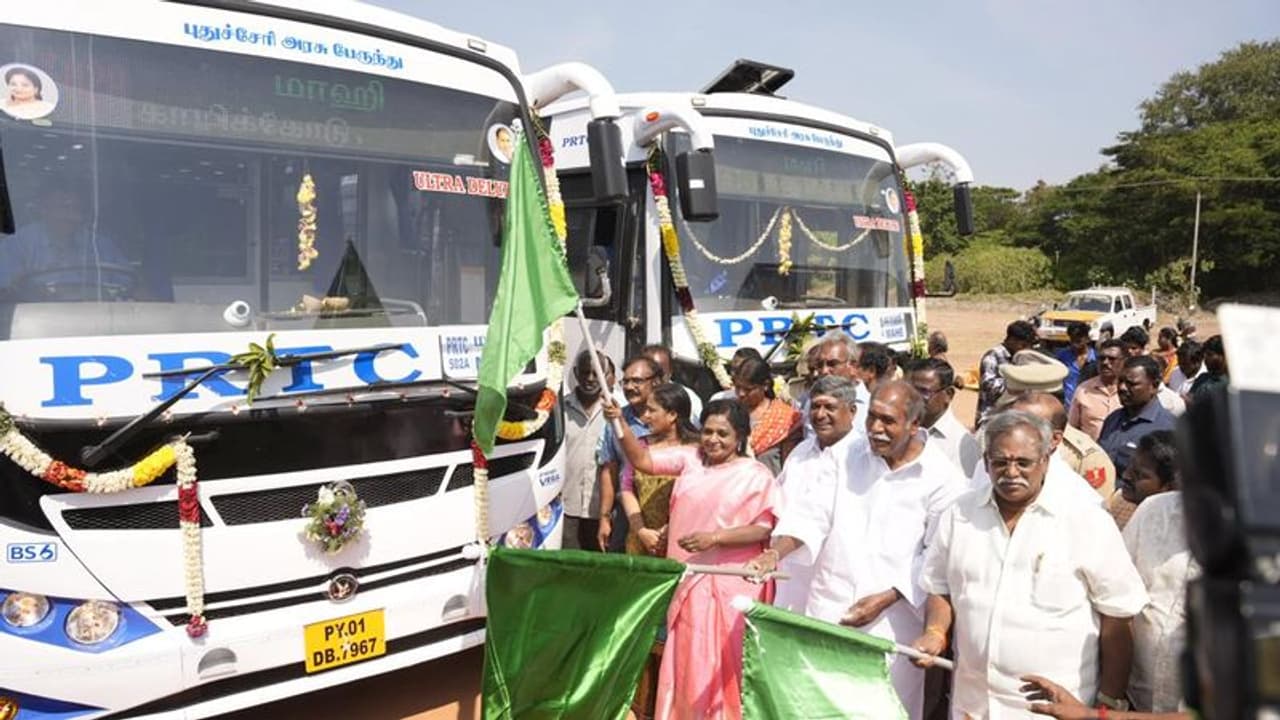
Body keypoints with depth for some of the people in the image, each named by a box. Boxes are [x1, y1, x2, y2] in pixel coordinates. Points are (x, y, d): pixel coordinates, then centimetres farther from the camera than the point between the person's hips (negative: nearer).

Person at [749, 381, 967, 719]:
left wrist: (884, 599, -13)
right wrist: (776, 552, -13)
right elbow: (816, 511, 2)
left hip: (891, 622, -3)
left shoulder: (943, 479, -7)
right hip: (828, 609, 3)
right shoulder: (852, 454, 5)